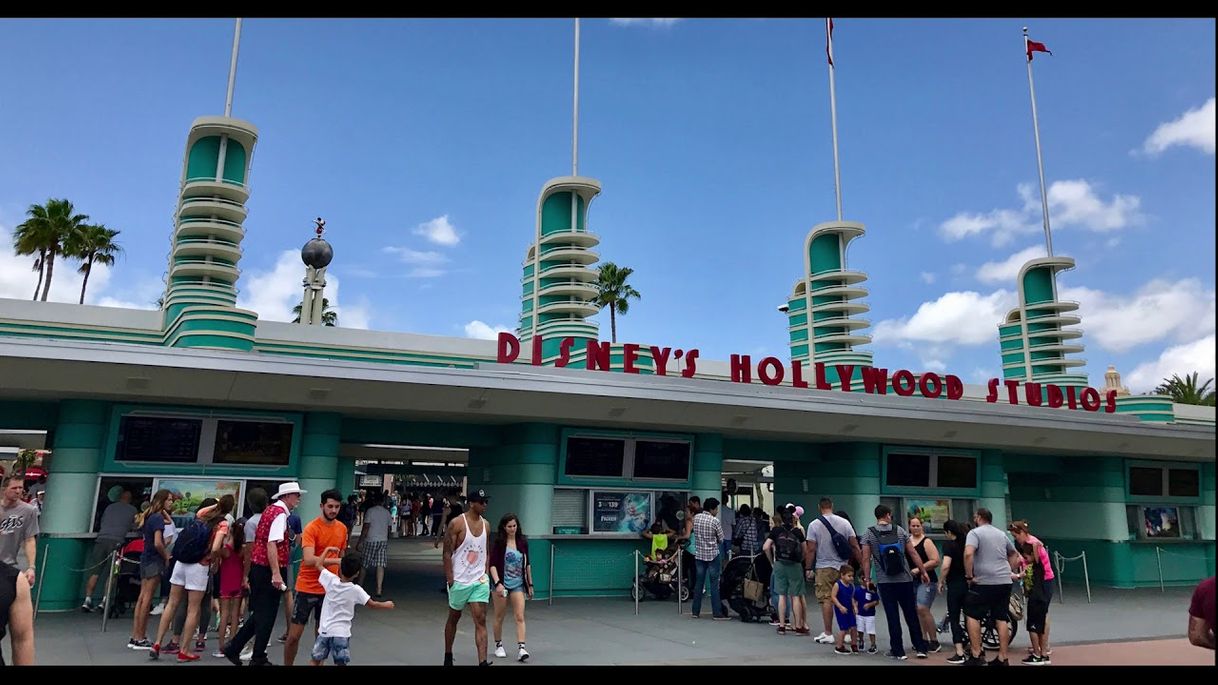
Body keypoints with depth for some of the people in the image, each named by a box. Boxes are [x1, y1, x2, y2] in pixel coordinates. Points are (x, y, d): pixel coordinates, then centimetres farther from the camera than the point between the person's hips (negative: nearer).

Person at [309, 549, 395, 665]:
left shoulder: (331, 580, -7)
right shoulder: (356, 590, -10)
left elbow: (318, 564, 7)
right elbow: (372, 604, -1)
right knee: (340, 663, 0)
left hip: (324, 630, 2)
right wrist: (386, 605, 16)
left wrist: (328, 549, 18)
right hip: (341, 633, -2)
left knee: (314, 660, 17)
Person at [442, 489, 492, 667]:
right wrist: (450, 579, -14)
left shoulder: (485, 524, 6)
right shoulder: (457, 524, -11)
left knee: (481, 621, -5)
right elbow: (447, 553, -11)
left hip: (480, 581, 4)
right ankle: (448, 656, 33)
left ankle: (482, 662, -8)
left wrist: (486, 574, 6)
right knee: (454, 618, 14)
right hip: (460, 580, -4)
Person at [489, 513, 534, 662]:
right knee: (500, 617, 10)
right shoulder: (499, 543, -8)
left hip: (518, 584, 2)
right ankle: (498, 645, 28)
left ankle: (521, 648, -10)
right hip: (501, 584, -2)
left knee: (520, 617, -7)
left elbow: (527, 564, 12)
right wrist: (497, 583, -22)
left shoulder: (522, 542, 4)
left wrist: (530, 584, 13)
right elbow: (492, 564, -11)